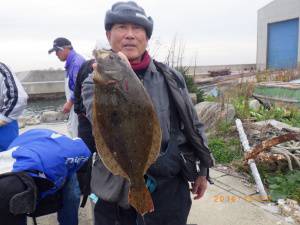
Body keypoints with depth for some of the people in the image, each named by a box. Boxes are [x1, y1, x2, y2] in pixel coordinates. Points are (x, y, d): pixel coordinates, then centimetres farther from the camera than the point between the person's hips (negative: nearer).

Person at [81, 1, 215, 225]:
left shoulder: (170, 77, 0)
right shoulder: (96, 82, -7)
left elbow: (194, 125, 8)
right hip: (119, 194, -1)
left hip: (170, 188, 2)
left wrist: (201, 170, 11)